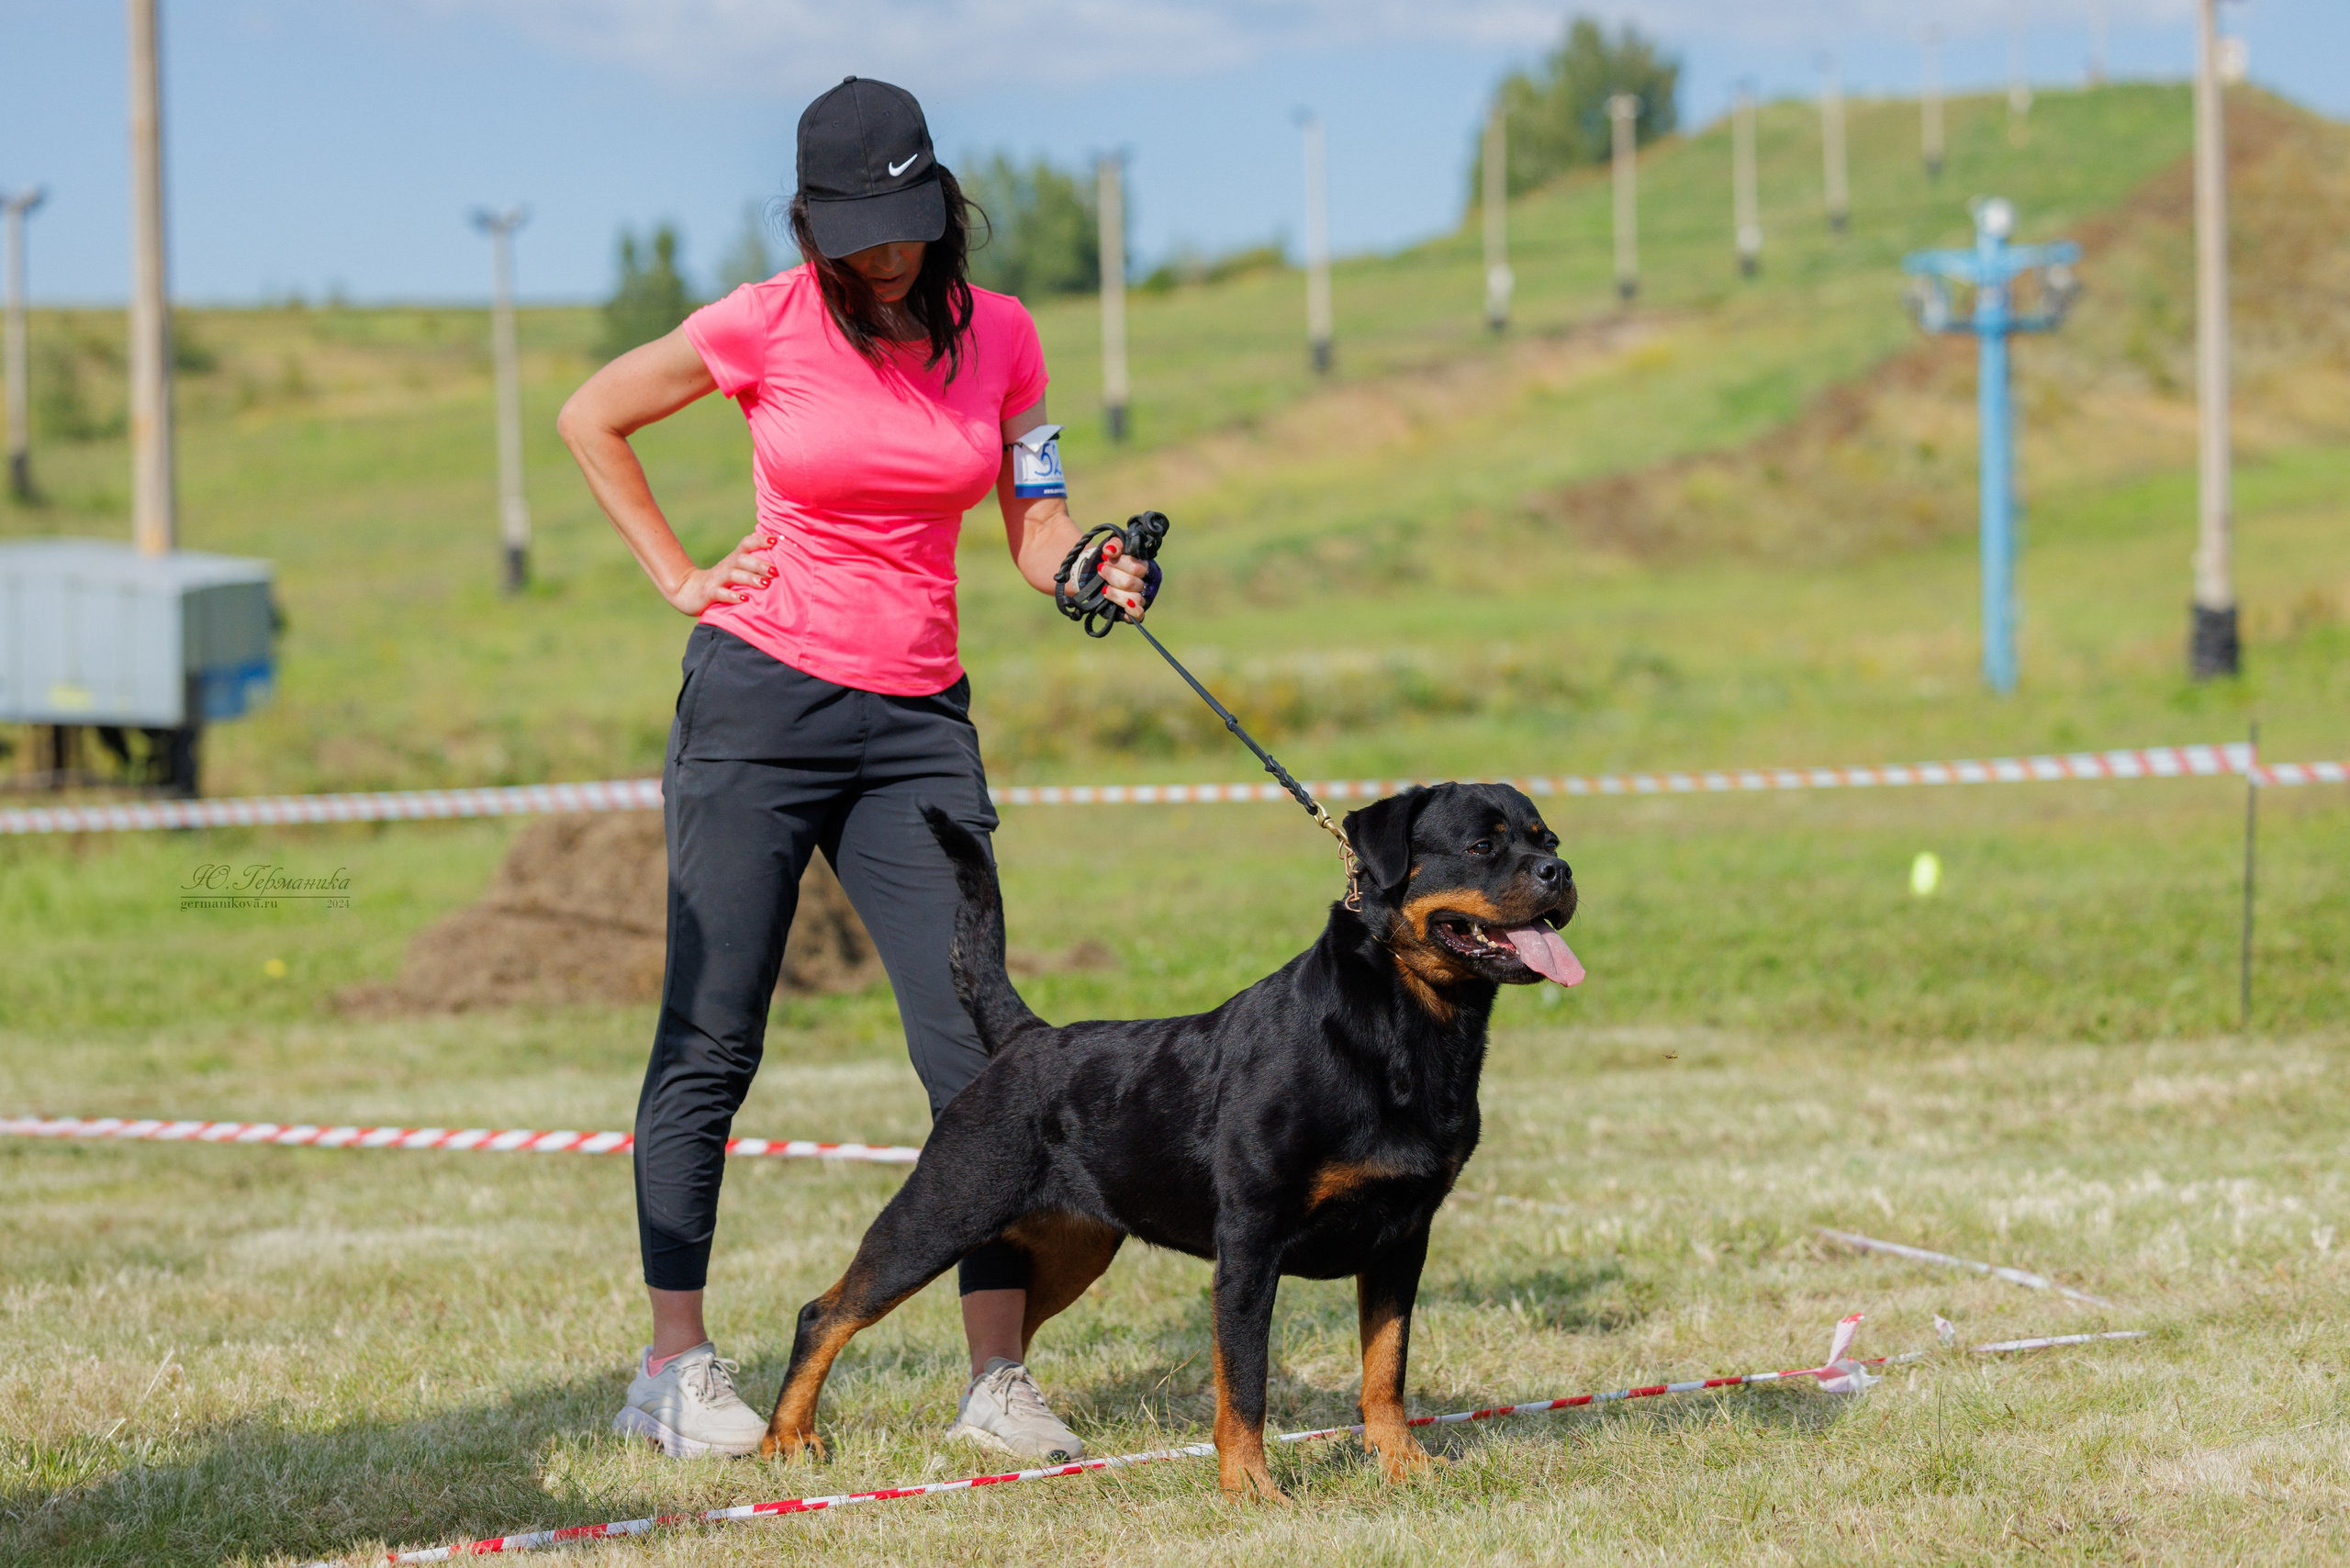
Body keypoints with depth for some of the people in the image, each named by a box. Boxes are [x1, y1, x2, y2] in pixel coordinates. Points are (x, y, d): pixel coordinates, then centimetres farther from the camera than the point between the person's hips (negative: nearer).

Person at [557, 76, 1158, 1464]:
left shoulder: (1000, 337, 2)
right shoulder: (767, 327, -6)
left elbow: (1037, 532, 9)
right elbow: (591, 419, 8)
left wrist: (1098, 573, -13)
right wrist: (677, 576, 2)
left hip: (918, 722, 3)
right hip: (758, 704, -3)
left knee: (977, 1048, -5)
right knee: (712, 1040, -1)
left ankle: (999, 1376, -1)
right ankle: (676, 1362, 6)